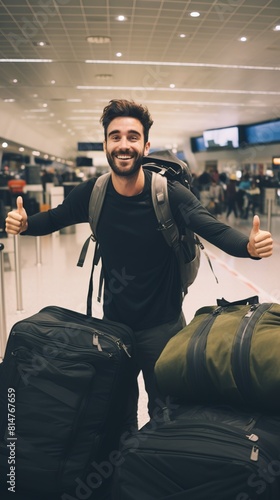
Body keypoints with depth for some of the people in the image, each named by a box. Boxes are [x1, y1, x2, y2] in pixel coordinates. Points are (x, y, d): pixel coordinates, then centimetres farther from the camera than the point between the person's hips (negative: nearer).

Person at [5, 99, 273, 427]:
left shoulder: (169, 194, -18)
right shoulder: (92, 193, -10)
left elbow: (216, 231, -26)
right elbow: (54, 219, 4)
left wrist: (250, 245, -46)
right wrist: (23, 224, -16)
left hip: (163, 324, -3)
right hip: (114, 321, 3)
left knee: (164, 412, 15)